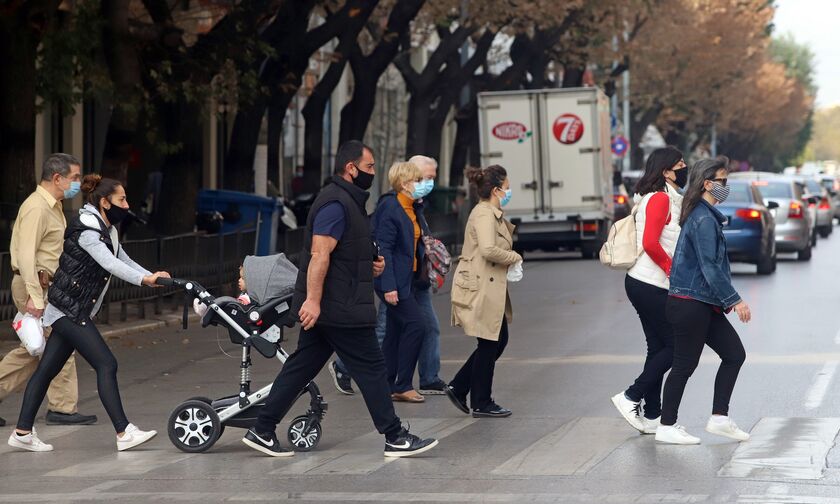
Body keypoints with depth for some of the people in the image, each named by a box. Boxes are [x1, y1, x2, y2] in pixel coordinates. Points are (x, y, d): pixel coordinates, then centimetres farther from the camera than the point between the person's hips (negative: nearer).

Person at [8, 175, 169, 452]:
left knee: (47, 369, 10)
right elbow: (110, 264, -29)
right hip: (69, 310, -10)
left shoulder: (106, 231, 15)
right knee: (106, 364, -13)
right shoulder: (86, 231, -17)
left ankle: (22, 432, 13)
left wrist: (152, 278, -2)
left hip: (75, 312, 10)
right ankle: (124, 433, -14)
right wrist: (144, 279, -39)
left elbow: (123, 260, 14)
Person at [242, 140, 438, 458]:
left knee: (301, 367, 10)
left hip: (326, 309, 10)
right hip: (340, 311, -10)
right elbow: (320, 254, -24)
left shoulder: (348, 201, 19)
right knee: (371, 369, -3)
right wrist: (312, 300, -29)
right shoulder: (336, 203, -15)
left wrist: (371, 265, 13)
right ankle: (395, 438, 4)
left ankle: (262, 431, 11)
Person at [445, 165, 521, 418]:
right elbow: (488, 249, -29)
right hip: (479, 288, -11)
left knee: (499, 340, 14)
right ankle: (482, 404, 10)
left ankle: (458, 388, 18)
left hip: (489, 288, 11)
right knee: (489, 344, -1)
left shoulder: (493, 214, 16)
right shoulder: (484, 214, -17)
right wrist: (515, 257, -15)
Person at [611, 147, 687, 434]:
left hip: (644, 283, 10)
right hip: (651, 285, -10)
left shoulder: (669, 199, 17)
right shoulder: (660, 198, -14)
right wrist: (673, 269, -14)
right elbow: (650, 243, -23)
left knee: (659, 347, 10)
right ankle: (631, 397, 0)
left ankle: (652, 416, 13)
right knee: (673, 346, -4)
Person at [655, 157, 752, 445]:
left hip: (704, 305, 10)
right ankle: (666, 427, 7)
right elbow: (710, 267, -21)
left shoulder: (705, 216, 15)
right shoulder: (704, 219, -16)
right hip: (691, 304, -10)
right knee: (685, 365, -2)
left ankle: (719, 418, 13)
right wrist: (734, 299, -19)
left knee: (734, 354, 9)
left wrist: (726, 297, 22)